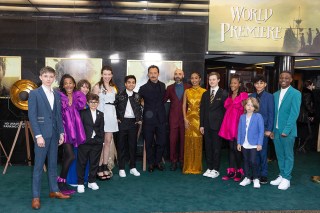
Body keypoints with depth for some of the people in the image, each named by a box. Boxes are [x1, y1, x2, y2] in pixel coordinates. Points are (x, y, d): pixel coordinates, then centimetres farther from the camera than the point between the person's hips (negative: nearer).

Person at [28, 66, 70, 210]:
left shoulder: (57, 95, 12)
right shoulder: (34, 93, -3)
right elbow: (32, 116, -9)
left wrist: (61, 132, 6)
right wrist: (38, 135, -16)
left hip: (54, 134, 5)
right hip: (42, 134, -5)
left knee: (53, 164, 13)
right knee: (38, 166, 0)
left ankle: (54, 190, 24)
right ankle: (36, 196, 9)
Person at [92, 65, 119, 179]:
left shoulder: (114, 87, 15)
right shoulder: (97, 86, -1)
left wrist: (116, 116, 11)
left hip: (111, 115, 5)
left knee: (108, 141, 7)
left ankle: (105, 166, 16)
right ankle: (99, 167, 4)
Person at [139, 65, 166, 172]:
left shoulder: (163, 86, 7)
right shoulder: (143, 88, -6)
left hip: (161, 118, 3)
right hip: (149, 119, -3)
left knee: (161, 142, 6)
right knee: (149, 143, 6)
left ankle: (158, 161, 24)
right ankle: (151, 163, 22)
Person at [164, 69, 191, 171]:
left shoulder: (188, 87, 5)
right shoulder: (169, 88, 9)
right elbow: (163, 100, 8)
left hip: (185, 117, -1)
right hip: (173, 117, 1)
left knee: (183, 140, 3)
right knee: (173, 140, 1)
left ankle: (182, 161, 15)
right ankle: (173, 161, 12)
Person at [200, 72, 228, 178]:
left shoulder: (223, 94, -3)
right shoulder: (205, 94, 12)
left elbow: (225, 109, -5)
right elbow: (202, 110, 11)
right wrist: (202, 125, 5)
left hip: (217, 125, -4)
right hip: (207, 125, 5)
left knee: (216, 148, 3)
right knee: (208, 147, 9)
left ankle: (216, 169, 12)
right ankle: (209, 168, 20)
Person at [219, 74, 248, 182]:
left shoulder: (244, 95, -5)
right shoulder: (229, 96, 15)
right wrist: (226, 124, 14)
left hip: (238, 125, -6)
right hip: (229, 125, 6)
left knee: (236, 148, -4)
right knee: (231, 148, 9)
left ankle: (239, 172, 10)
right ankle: (231, 171, 15)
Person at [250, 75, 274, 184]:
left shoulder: (269, 96, -2)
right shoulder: (251, 96, 7)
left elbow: (271, 114, -4)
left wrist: (269, 129, -9)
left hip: (263, 128, -3)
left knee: (263, 152, 3)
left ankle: (263, 174, 14)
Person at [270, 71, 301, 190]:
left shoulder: (295, 94, -6)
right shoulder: (275, 94, 12)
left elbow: (294, 113, -13)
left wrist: (286, 130, -18)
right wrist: (272, 130, 6)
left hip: (287, 131, -5)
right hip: (276, 130, 6)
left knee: (288, 155, 5)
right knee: (279, 155, 14)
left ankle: (286, 179, 15)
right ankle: (282, 175, 26)